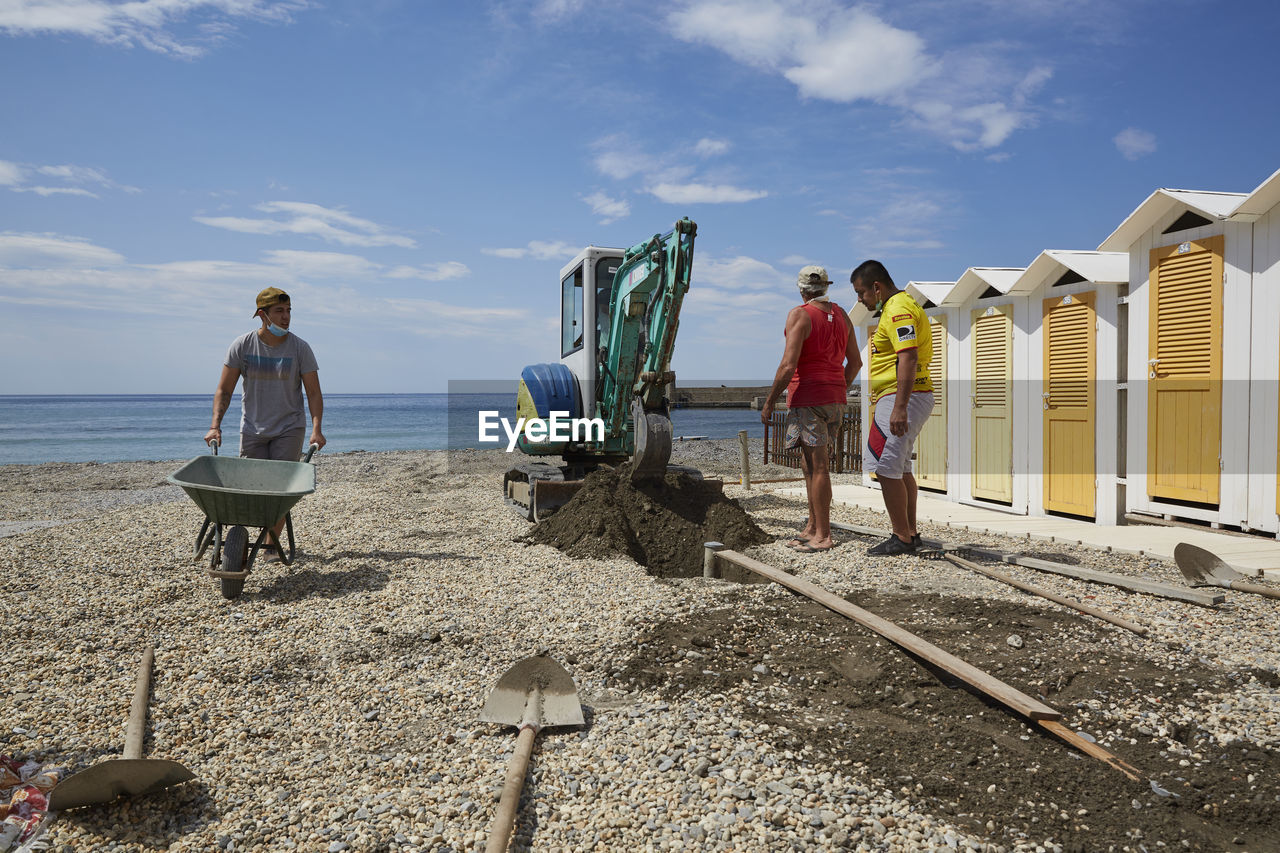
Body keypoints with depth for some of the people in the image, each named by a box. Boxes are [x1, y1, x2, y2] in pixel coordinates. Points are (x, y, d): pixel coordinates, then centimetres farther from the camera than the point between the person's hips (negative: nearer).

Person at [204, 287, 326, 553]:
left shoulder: (299, 348, -6)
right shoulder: (242, 345, -4)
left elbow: (313, 393, -5)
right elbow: (224, 390, 0)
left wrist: (316, 428, -17)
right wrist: (215, 426, -10)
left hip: (289, 428, -1)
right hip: (252, 429, 1)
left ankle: (273, 543, 2)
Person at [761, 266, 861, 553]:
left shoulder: (799, 315, -10)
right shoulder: (841, 315, 12)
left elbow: (788, 366, -17)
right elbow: (855, 362, 17)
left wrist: (769, 402, -9)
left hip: (807, 398, -7)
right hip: (834, 400, 8)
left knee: (817, 466, -6)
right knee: (810, 464, 15)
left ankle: (823, 536, -3)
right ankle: (812, 527, 21)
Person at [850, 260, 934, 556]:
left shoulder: (898, 309, -14)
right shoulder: (898, 306, 21)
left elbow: (908, 358, -25)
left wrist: (899, 407, -30)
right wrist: (883, 399, 27)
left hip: (902, 398, -11)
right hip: (901, 400, 11)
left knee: (885, 467, -10)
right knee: (899, 469, 16)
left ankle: (902, 538, -5)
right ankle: (910, 533, 23)